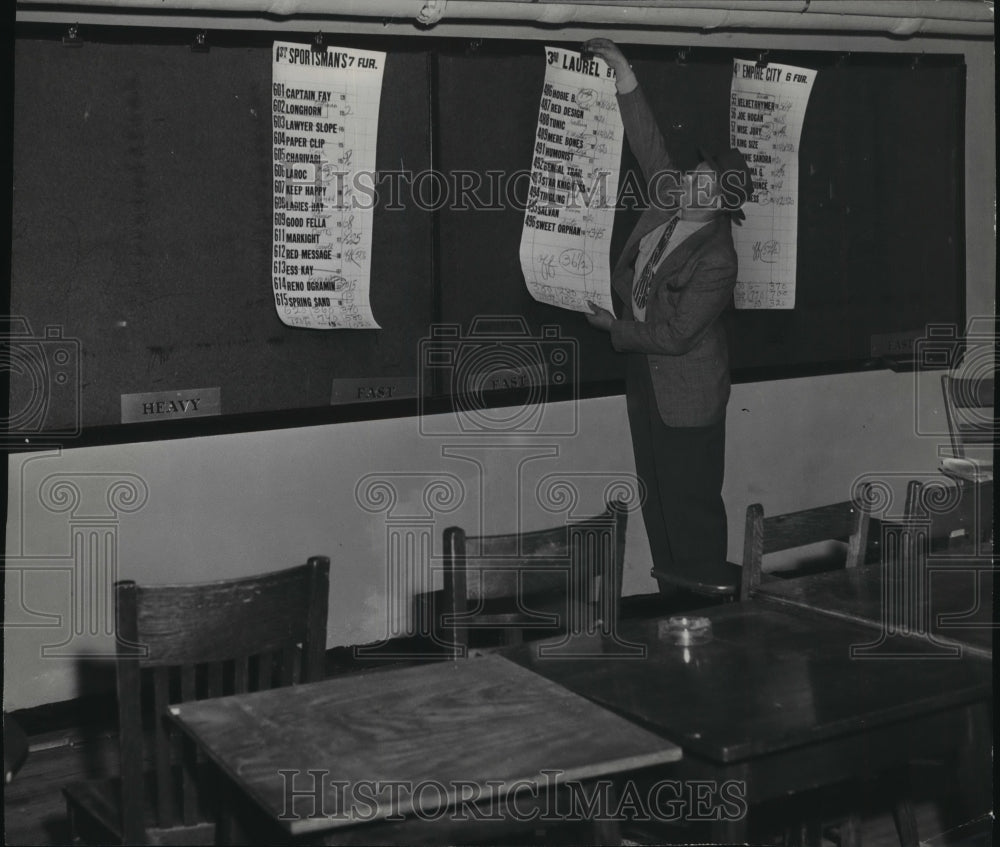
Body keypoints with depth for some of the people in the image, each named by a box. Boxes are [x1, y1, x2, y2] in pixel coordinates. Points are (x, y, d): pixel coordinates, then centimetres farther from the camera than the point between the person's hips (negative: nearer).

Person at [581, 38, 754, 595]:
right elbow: (649, 142, 1)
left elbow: (675, 335, -23)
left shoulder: (716, 261, -25)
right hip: (648, 379, 9)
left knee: (692, 501, 3)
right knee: (657, 494, 16)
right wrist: (623, 72, -6)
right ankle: (671, 592, 27)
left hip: (686, 391, -9)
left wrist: (615, 328, -10)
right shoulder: (671, 203, -4)